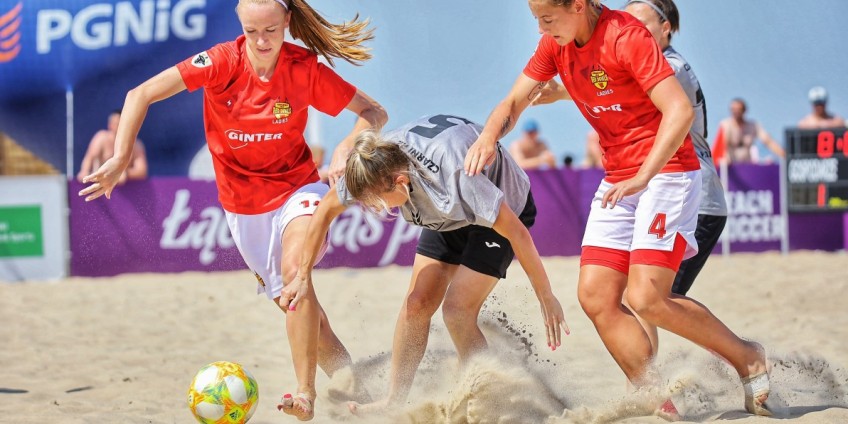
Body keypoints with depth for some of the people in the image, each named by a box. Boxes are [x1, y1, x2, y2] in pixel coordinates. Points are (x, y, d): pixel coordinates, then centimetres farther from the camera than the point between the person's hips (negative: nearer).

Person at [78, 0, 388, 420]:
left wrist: (347, 146, -25)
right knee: (296, 307, 9)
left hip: (296, 189, -2)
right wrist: (120, 158, -27)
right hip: (244, 206, 2)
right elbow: (141, 95, -18)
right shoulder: (223, 62, -16)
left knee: (294, 269, -31)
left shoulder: (306, 70, -15)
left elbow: (373, 112, -5)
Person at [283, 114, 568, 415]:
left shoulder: (453, 175, -42)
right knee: (417, 304, -3)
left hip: (505, 207, -6)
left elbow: (517, 233, -33)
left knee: (457, 308, -17)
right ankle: (394, 402, 7)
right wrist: (303, 277, -3)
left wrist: (546, 298, -25)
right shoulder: (376, 164, -25)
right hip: (450, 214, 6)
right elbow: (326, 210, -7)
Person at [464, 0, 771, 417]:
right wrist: (489, 136, -17)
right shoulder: (555, 45, 4)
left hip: (665, 170, -8)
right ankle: (658, 402, 1)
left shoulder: (627, 36, -19)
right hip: (618, 180, 8)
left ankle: (745, 357, 1)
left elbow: (681, 111, -25)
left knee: (646, 297, -18)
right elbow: (512, 103, 6)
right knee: (595, 296, -4)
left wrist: (642, 178, -32)